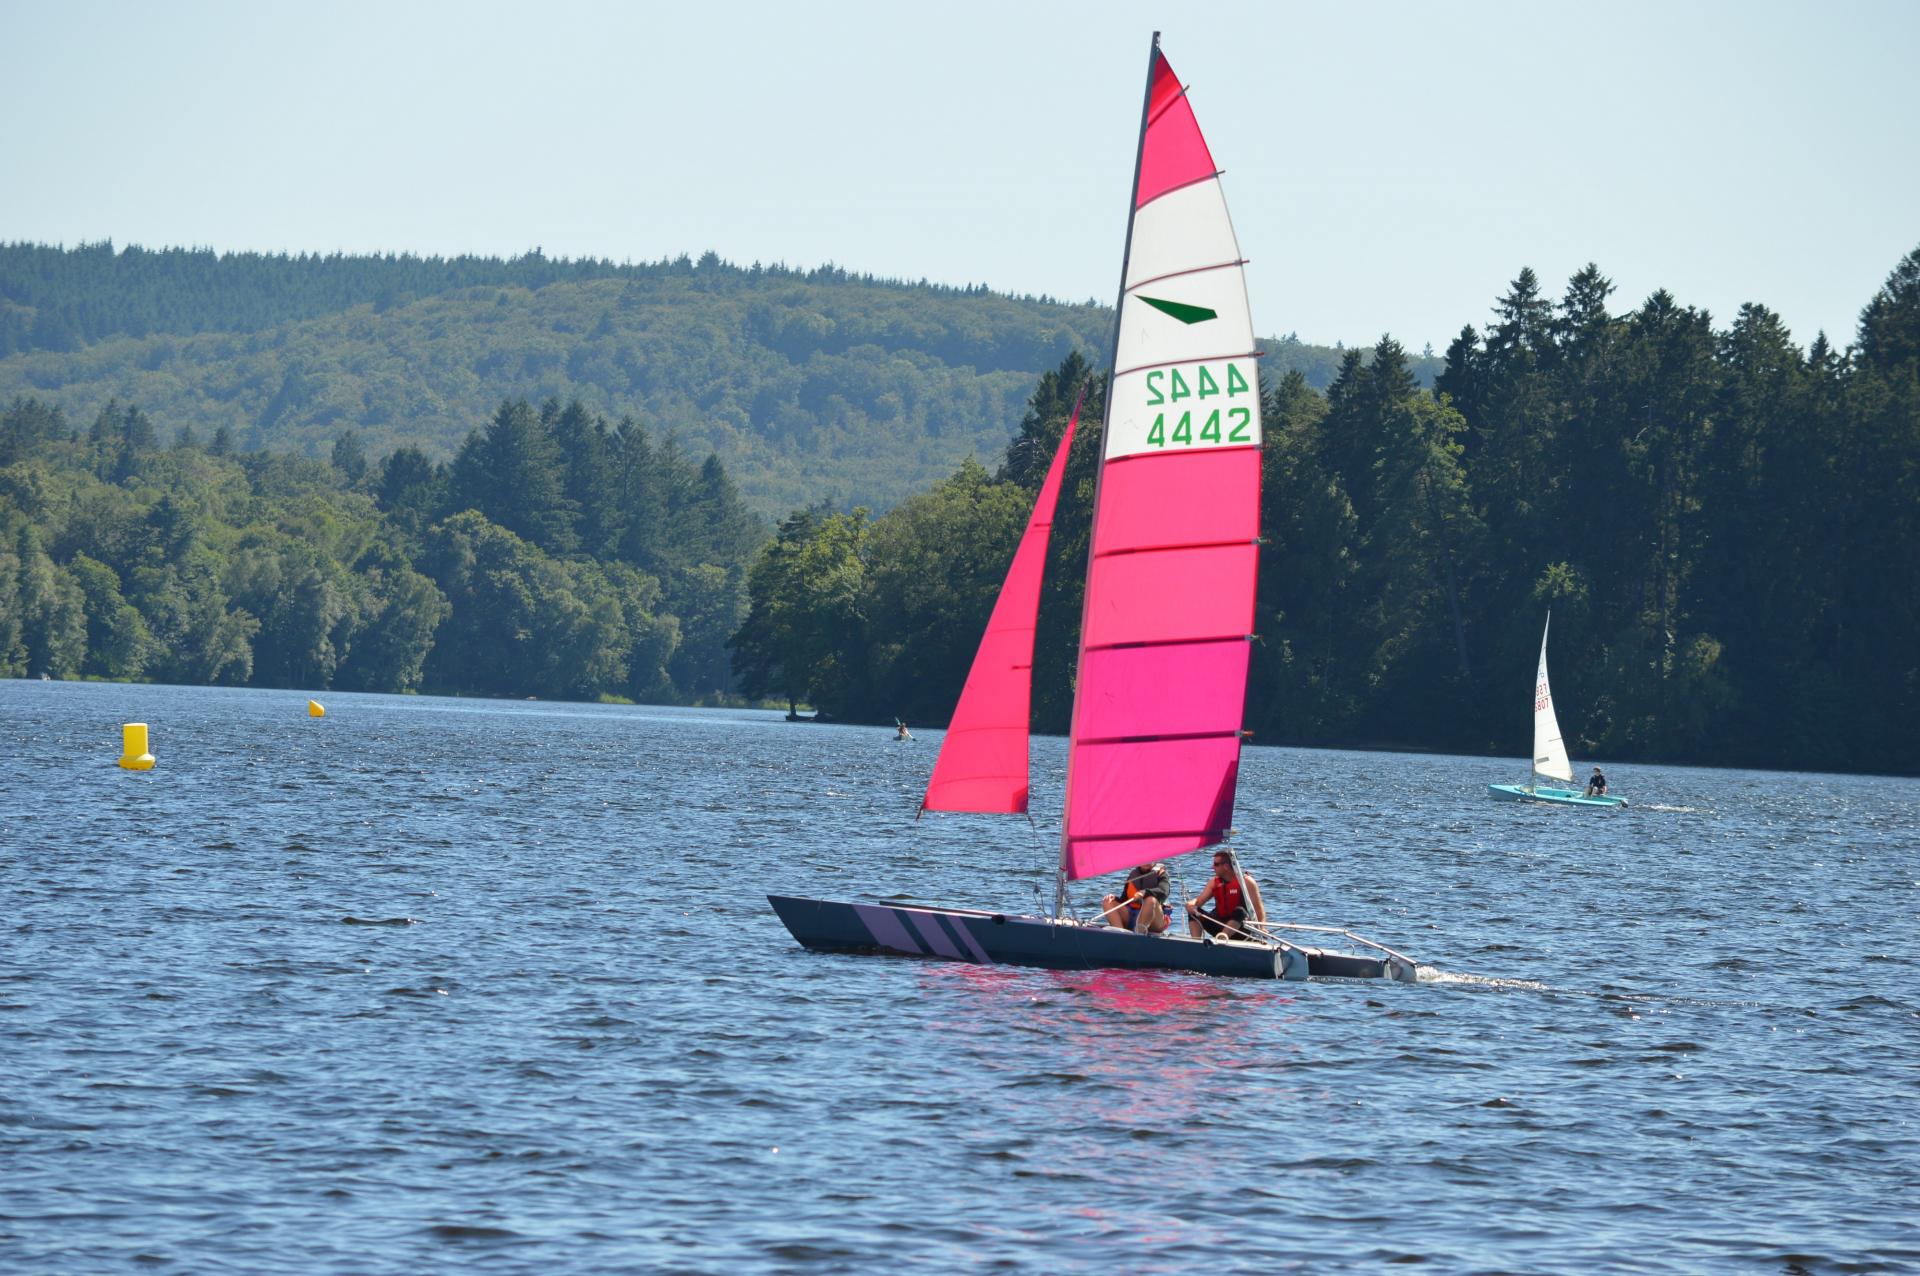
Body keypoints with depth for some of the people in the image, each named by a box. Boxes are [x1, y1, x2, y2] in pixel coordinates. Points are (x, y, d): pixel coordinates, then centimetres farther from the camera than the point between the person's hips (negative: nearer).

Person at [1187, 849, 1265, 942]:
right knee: (1194, 912, -9)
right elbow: (1199, 902, 6)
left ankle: (1224, 935, -50)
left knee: (1240, 912, -36)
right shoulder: (1214, 882, 8)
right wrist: (1191, 904, -19)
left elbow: (1258, 908, -13)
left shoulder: (1246, 881, -8)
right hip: (1221, 925, 5)